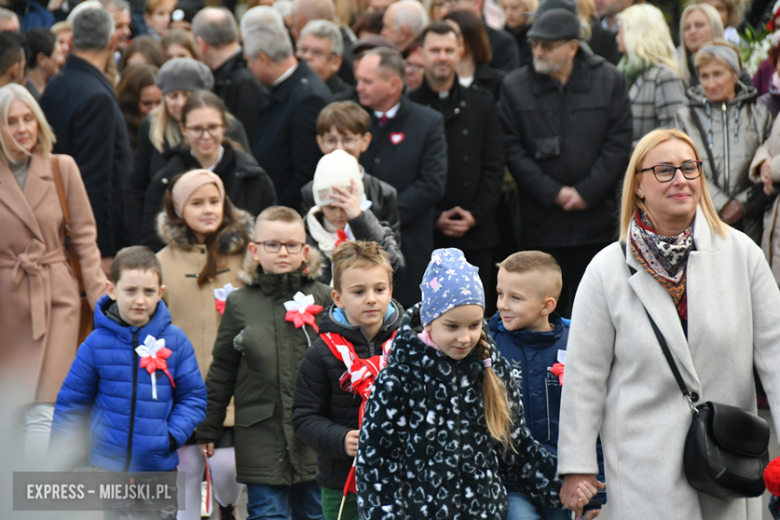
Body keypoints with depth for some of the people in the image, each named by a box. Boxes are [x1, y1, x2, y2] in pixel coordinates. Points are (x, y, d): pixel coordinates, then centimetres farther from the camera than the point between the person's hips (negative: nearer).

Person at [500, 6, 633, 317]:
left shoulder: (609, 81, 3)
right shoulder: (515, 87, 2)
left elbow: (619, 143, 0)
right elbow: (512, 150, -1)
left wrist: (587, 192, -8)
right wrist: (553, 193, -9)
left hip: (596, 216, 0)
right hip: (541, 219, 0)